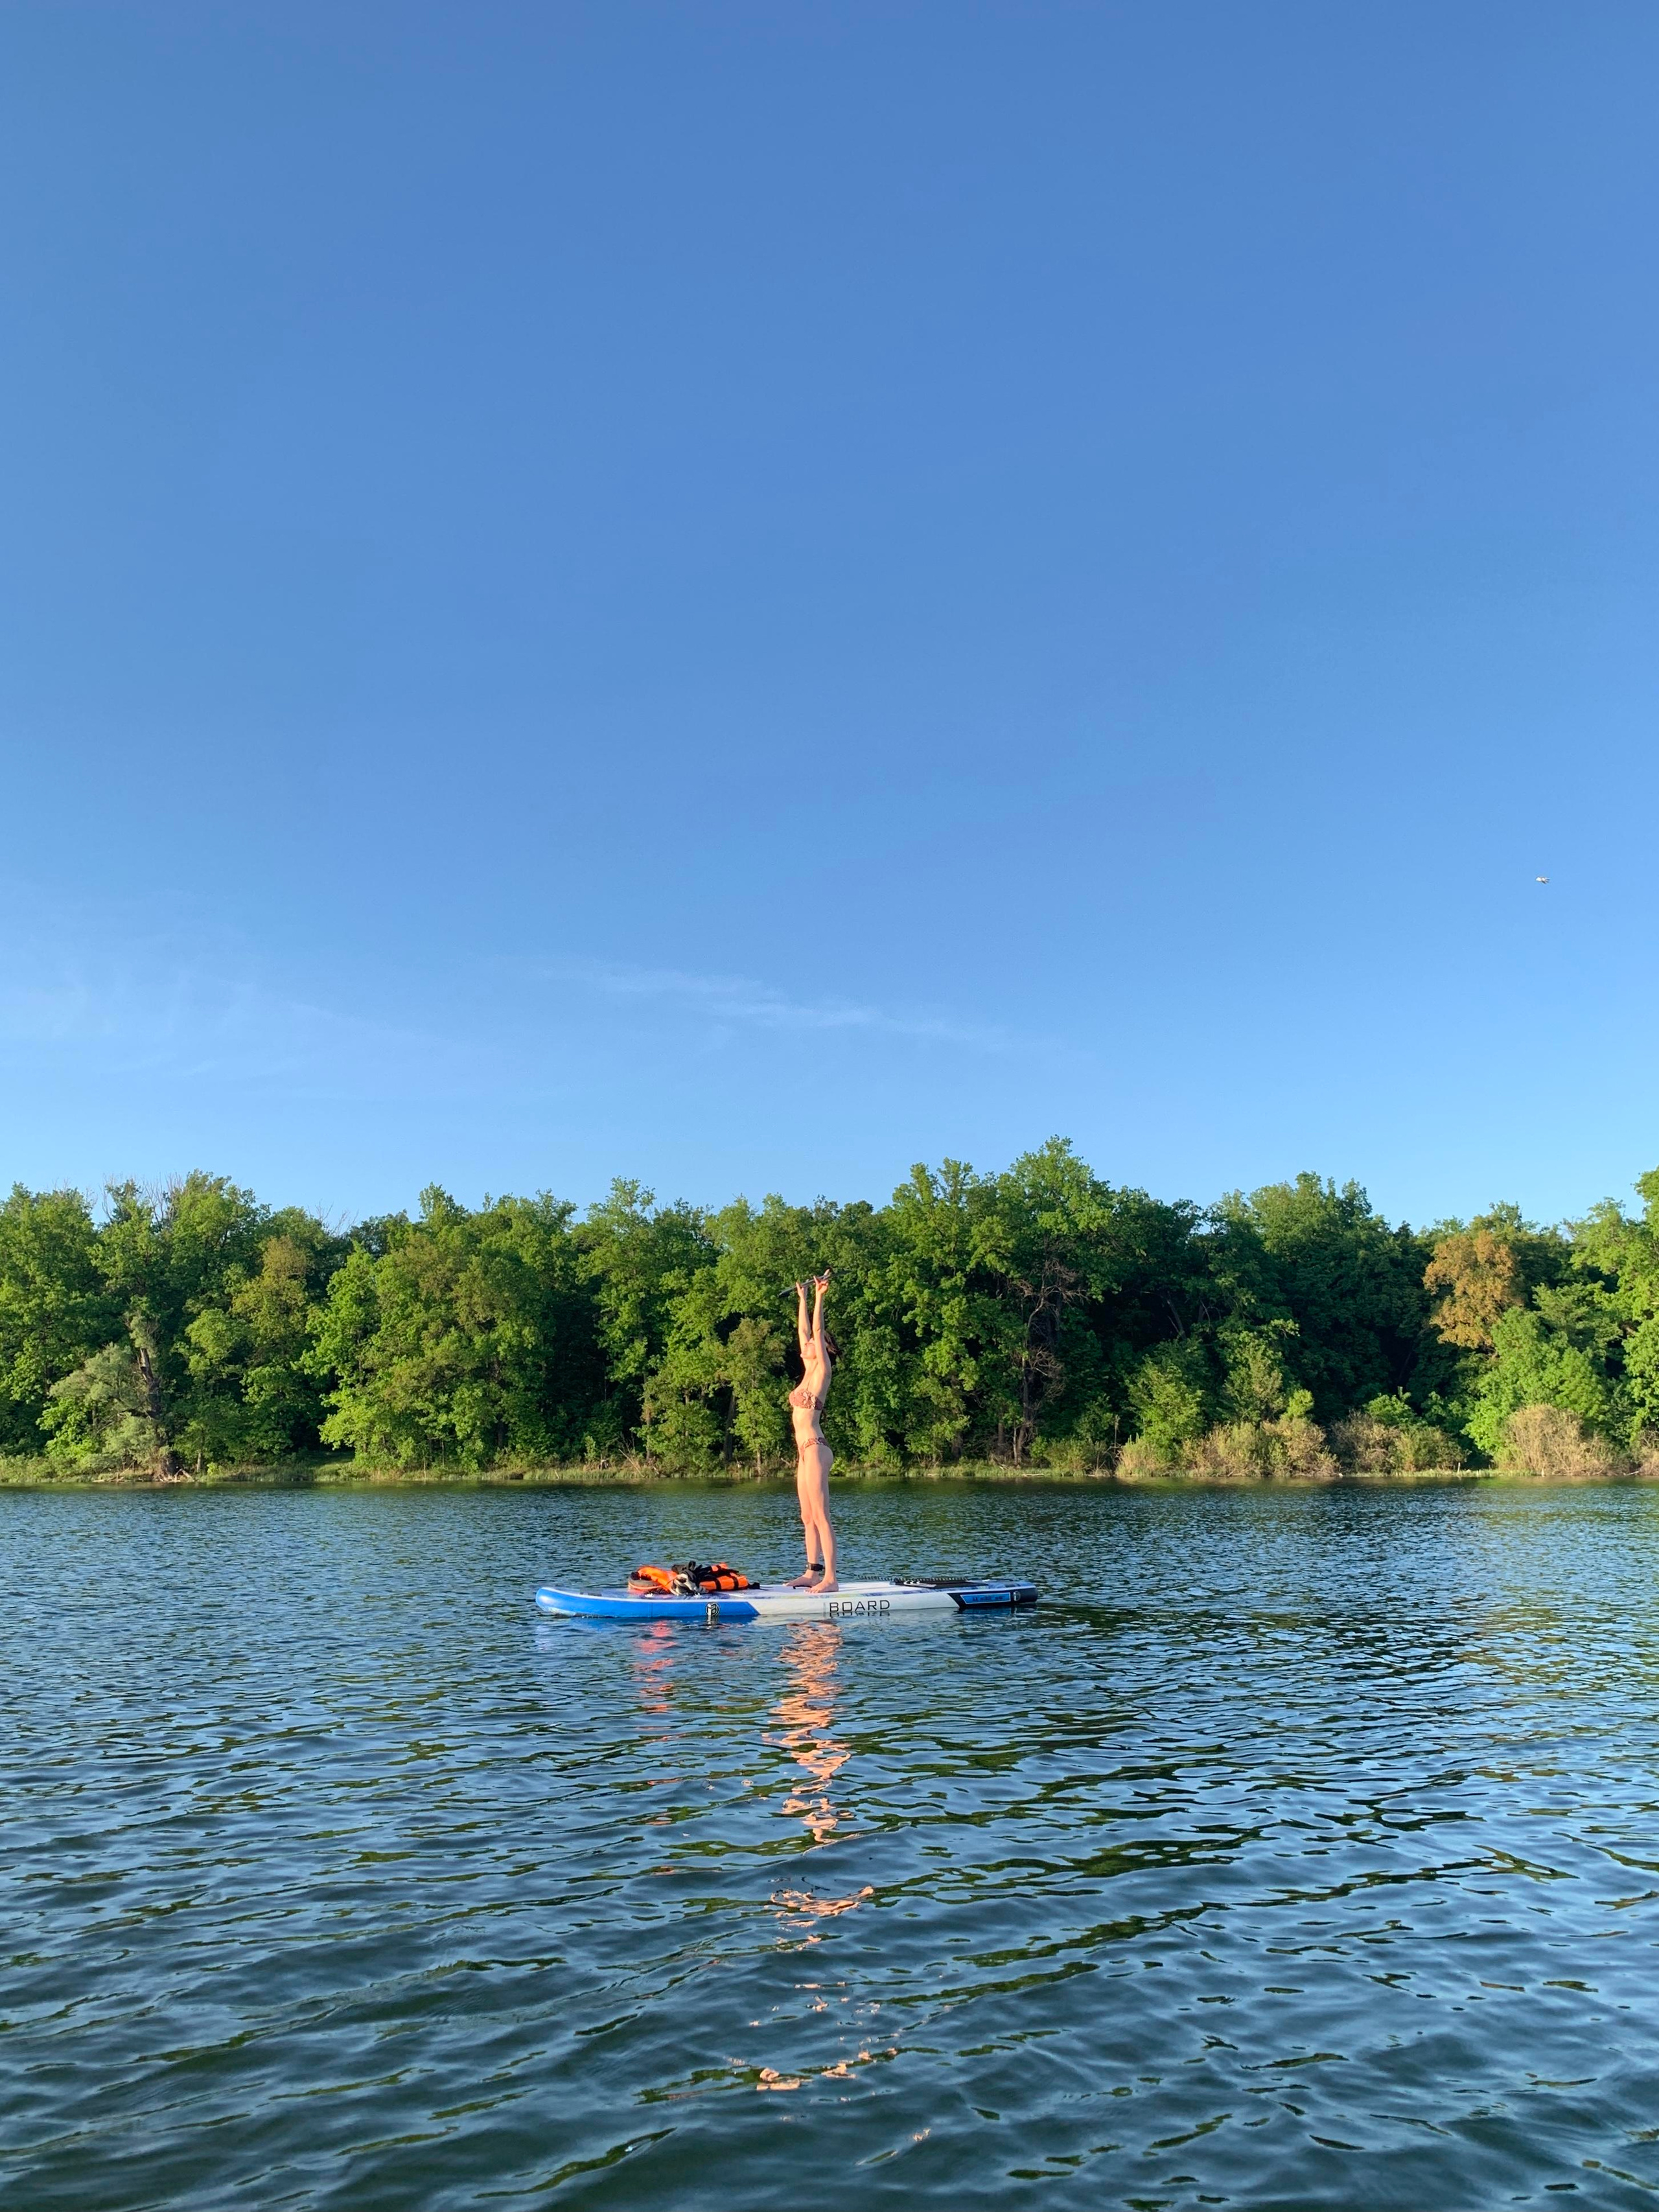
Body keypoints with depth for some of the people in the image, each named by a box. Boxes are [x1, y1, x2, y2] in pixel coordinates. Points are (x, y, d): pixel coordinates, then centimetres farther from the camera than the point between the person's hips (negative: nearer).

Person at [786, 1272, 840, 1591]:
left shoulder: (822, 1371, -6)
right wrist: (803, 1299, 27)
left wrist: (819, 1297, -13)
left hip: (815, 1449, -9)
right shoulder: (809, 1371, 14)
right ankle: (813, 1572, 16)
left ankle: (830, 1578, -12)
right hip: (805, 1450, 9)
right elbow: (804, 1331, 22)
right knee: (808, 1517, 11)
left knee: (821, 1517, -11)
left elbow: (818, 1330, -14)